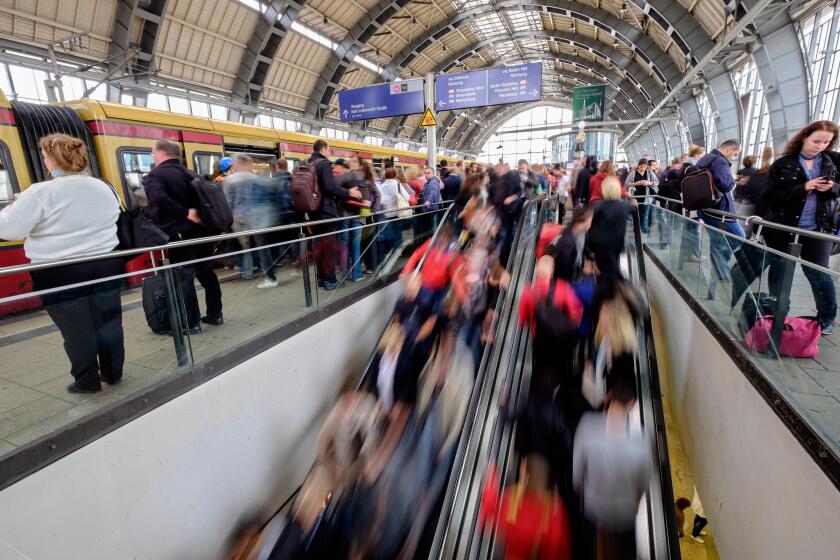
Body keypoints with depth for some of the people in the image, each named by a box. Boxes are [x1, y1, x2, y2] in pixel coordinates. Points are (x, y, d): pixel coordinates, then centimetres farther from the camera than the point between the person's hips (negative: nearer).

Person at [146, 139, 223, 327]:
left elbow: (159, 199, -24)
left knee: (183, 278, 0)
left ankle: (191, 323, 5)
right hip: (200, 231, 7)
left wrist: (185, 213, -17)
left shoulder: (155, 175, -5)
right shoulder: (188, 173, 16)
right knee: (206, 272, 14)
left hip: (179, 235, -7)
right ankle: (215, 315, 21)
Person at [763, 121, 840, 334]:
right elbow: (769, 195, -11)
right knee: (779, 272, 8)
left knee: (819, 274, 5)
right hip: (782, 227, -2)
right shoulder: (782, 164, -4)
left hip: (818, 228, 2)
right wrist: (803, 188, -21)